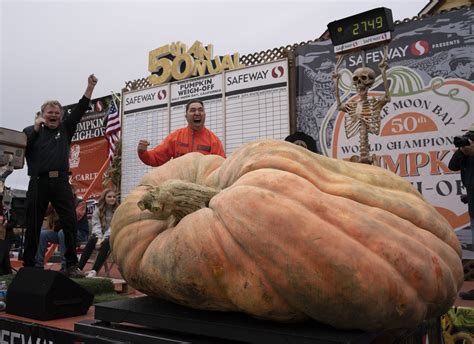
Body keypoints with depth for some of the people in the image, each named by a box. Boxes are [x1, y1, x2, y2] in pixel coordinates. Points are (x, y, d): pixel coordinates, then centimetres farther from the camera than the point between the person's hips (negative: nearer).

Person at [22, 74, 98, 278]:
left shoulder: (65, 128, 16)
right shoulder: (31, 131, 13)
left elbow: (80, 110, 7)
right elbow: (22, 150, -3)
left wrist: (90, 87, -1)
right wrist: (36, 129, -6)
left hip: (61, 181, 1)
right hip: (38, 182, -1)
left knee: (70, 222, -9)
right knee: (33, 226, 5)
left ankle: (71, 265, -5)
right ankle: (28, 265, 17)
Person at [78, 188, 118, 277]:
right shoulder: (98, 210, 8)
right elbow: (96, 225, -5)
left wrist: (104, 238, -23)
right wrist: (99, 238, -22)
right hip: (99, 235, 3)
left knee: (106, 243, -36)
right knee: (91, 240, -30)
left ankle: (94, 270, -44)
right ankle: (78, 268, -35)